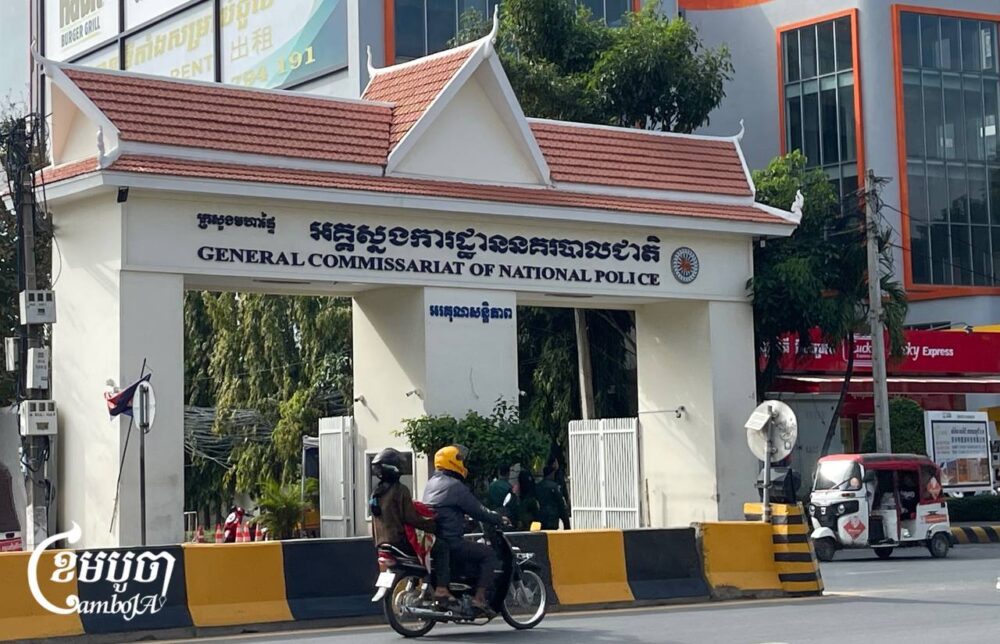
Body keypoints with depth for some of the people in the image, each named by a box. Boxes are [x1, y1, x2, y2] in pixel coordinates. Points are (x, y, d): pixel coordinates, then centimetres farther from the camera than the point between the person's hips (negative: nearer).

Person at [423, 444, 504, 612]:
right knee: (488, 554, -3)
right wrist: (498, 519, 4)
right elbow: (477, 510, -10)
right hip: (450, 542, -9)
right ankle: (479, 597, -12)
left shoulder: (431, 484, 15)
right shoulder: (455, 486, -12)